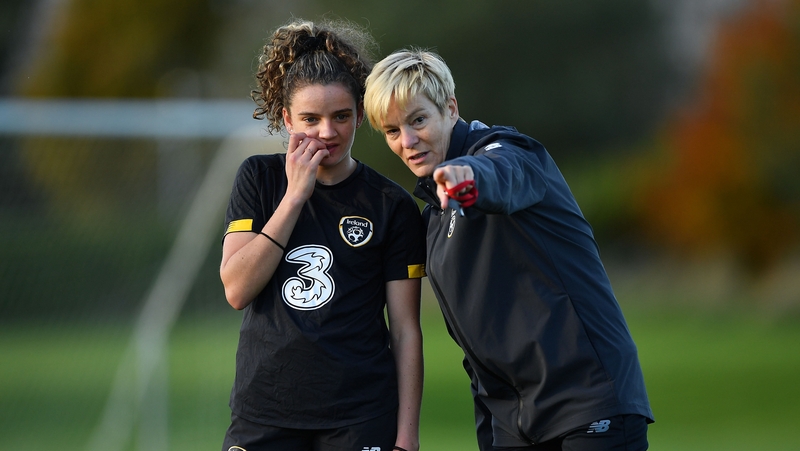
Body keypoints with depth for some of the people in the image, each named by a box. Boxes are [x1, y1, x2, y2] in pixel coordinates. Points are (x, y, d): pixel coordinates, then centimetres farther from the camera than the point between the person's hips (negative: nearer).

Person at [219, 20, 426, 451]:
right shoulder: (259, 179, 7)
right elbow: (237, 290, -5)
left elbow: (405, 330, 1)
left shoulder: (393, 206, 2)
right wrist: (295, 195, -9)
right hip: (263, 414, 1)